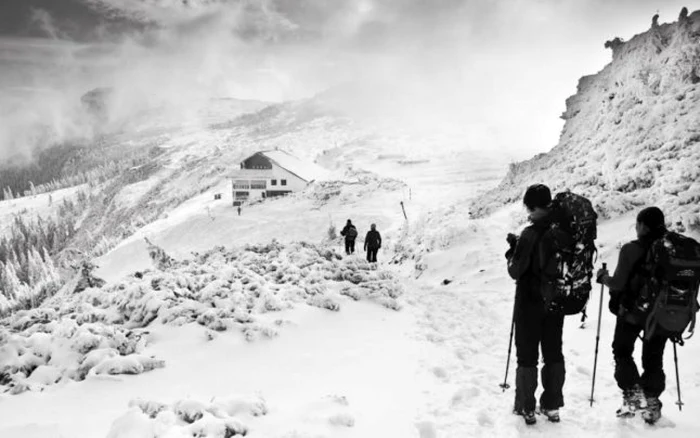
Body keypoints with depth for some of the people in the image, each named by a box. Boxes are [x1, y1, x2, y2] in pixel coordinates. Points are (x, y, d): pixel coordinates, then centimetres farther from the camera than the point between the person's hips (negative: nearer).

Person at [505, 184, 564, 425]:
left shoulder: (530, 234, -21)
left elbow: (515, 271, -17)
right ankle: (552, 406, 23)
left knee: (527, 356, 7)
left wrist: (513, 249, -2)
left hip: (530, 304, -5)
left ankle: (526, 408, 15)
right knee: (554, 353, 16)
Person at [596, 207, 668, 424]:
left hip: (633, 311, -4)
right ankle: (652, 403, 20)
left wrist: (603, 277, 1)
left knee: (622, 351, 17)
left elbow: (618, 284, -18)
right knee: (654, 359, 18)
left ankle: (633, 394, 7)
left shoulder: (632, 249, -18)